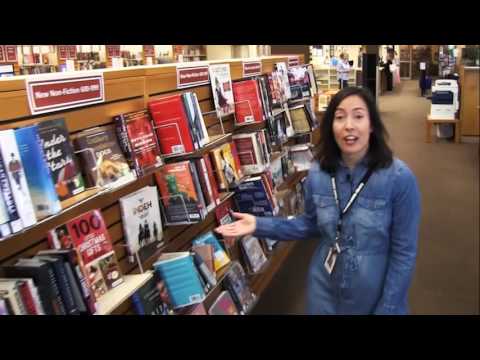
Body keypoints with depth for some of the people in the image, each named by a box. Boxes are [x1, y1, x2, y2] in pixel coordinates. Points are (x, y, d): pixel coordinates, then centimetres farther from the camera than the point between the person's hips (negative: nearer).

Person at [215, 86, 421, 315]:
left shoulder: (399, 178, -19)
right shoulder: (318, 173, -8)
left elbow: (404, 252, -14)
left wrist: (387, 309, -12)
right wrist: (260, 225, -5)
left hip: (375, 294, -3)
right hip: (325, 290, 4)